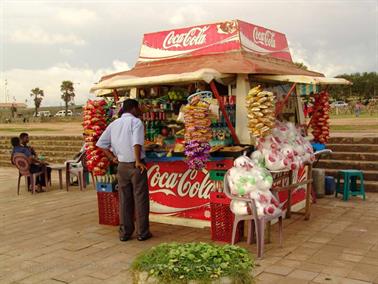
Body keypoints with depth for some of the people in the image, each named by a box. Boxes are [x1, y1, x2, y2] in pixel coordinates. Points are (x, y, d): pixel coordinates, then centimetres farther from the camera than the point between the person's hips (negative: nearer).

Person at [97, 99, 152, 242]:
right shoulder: (136, 121, -8)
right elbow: (137, 143, -23)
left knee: (124, 199, 12)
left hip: (121, 165, 6)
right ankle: (142, 232, 9)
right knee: (140, 199, 4)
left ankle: (124, 232, 17)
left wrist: (112, 158, 12)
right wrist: (138, 161, -18)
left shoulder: (114, 124, 11)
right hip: (135, 165, -5)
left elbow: (101, 143, 10)